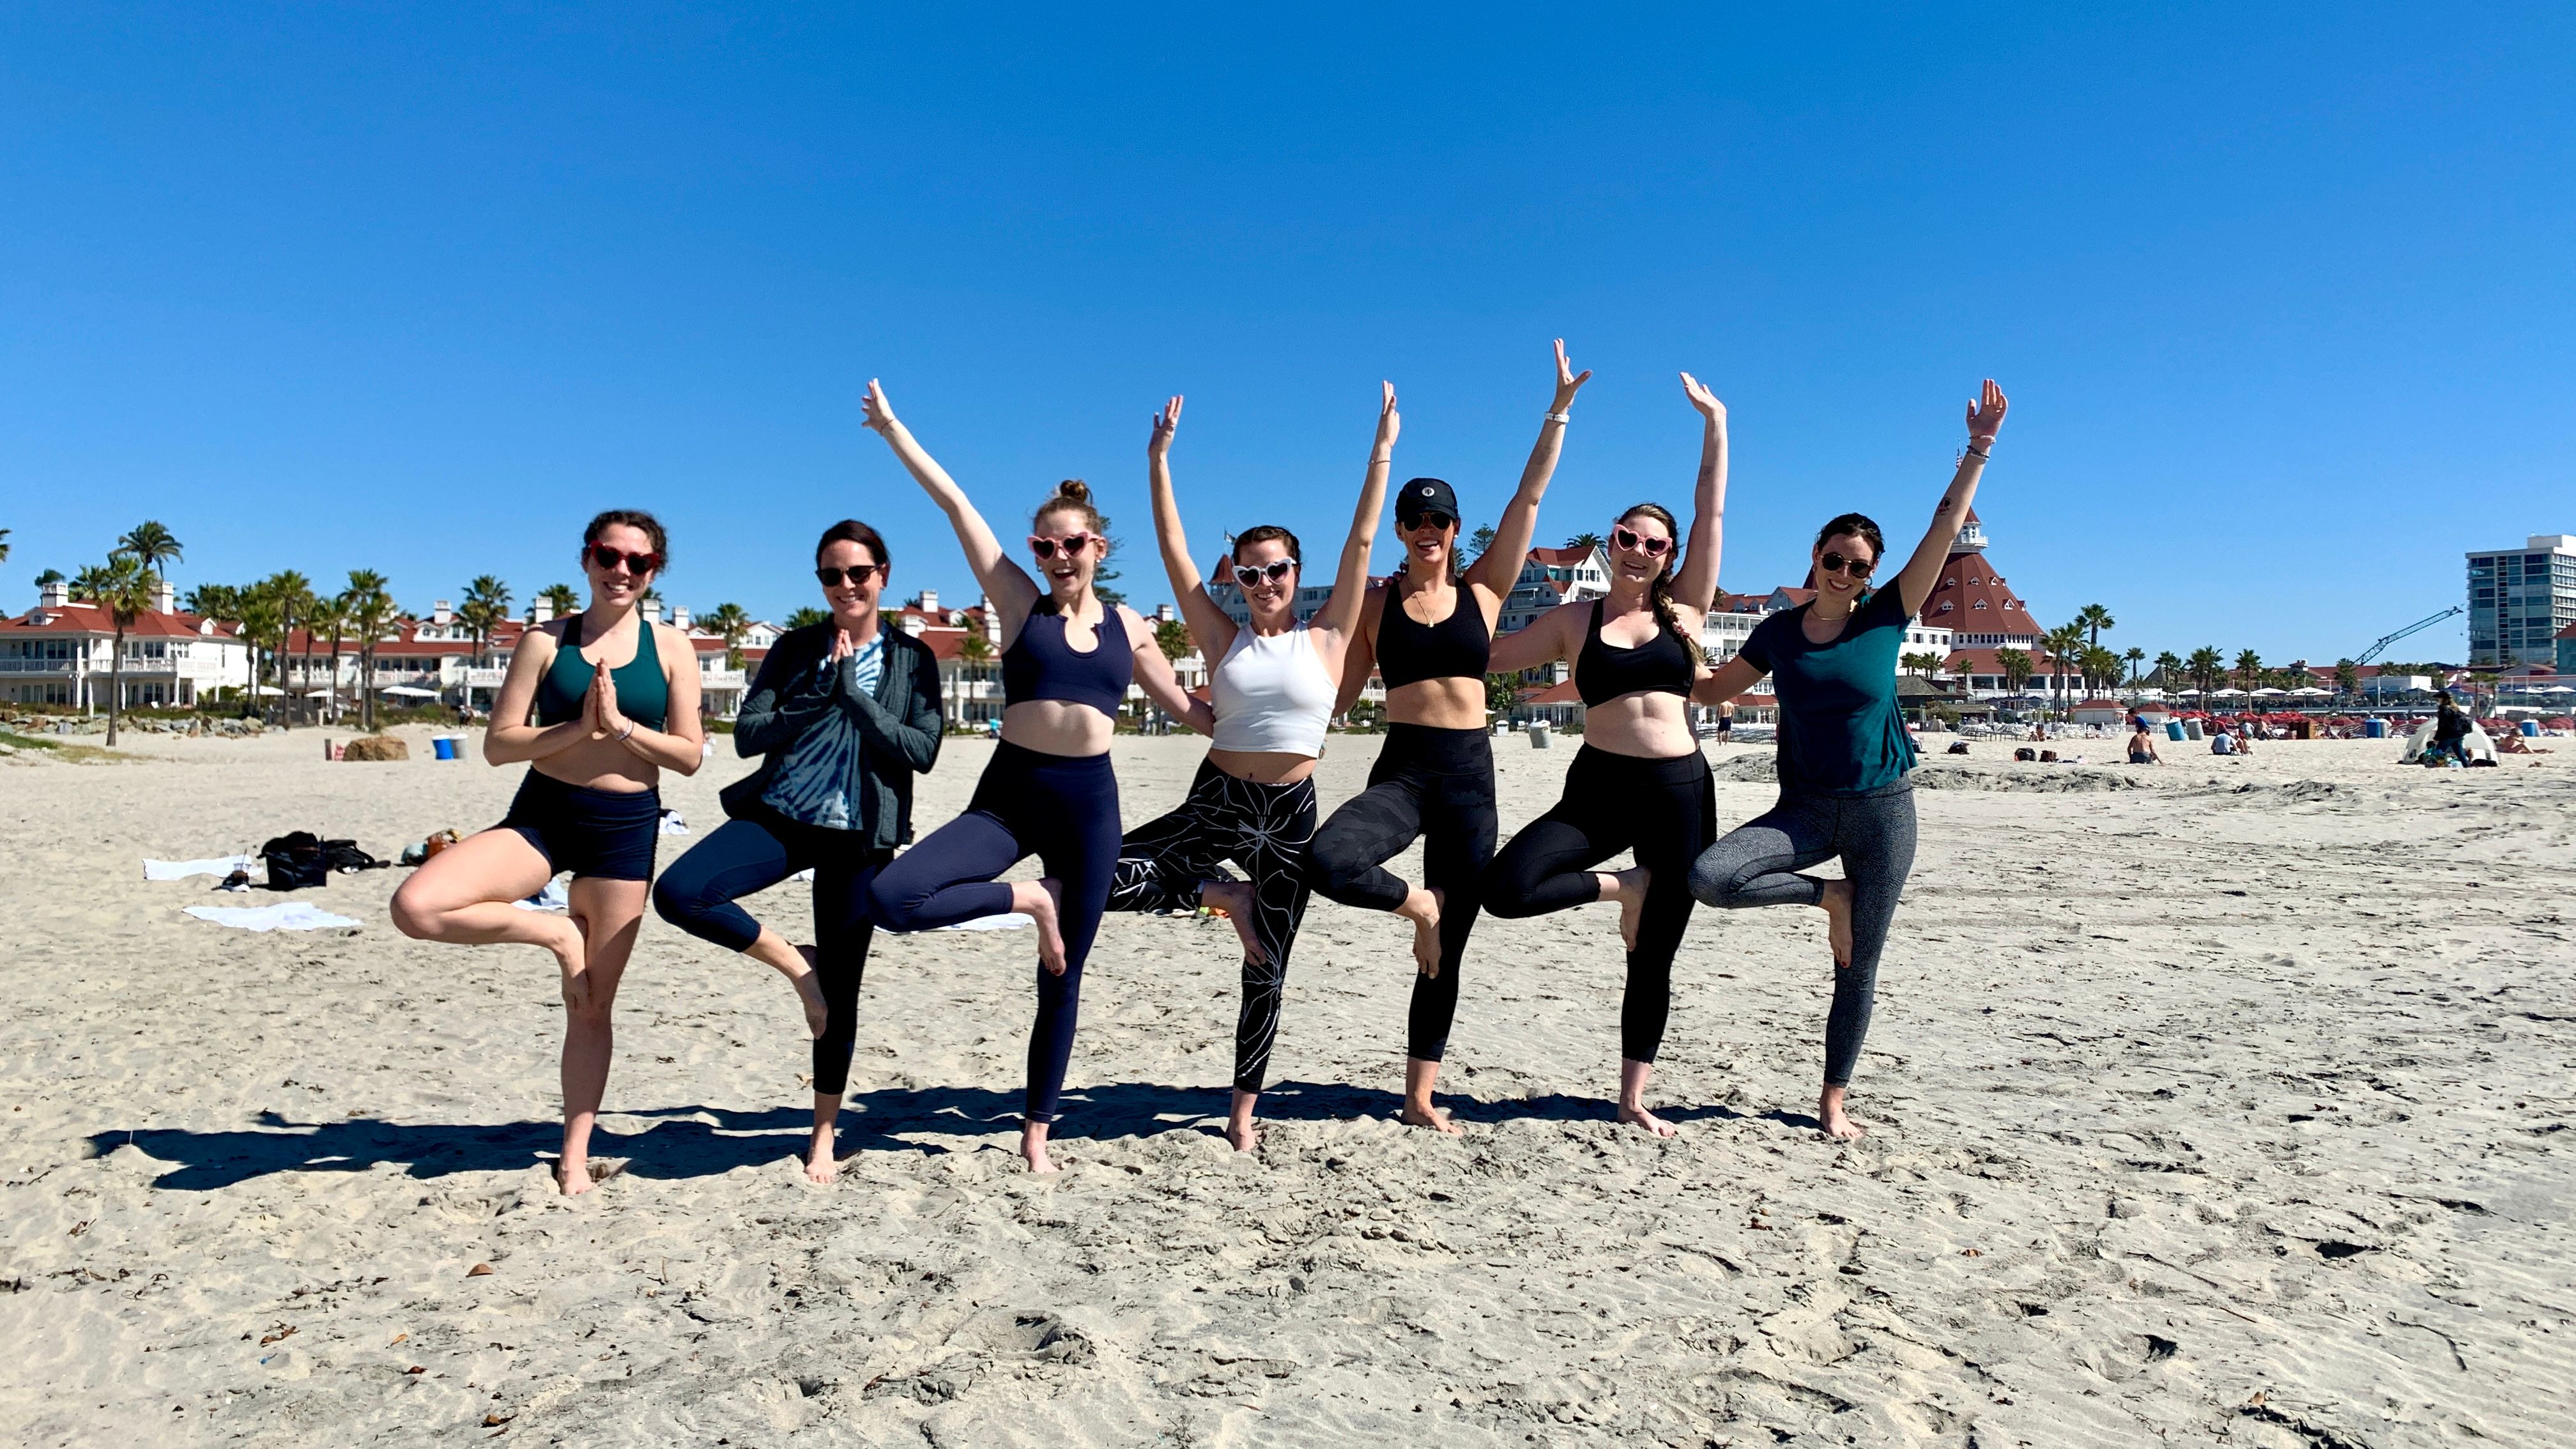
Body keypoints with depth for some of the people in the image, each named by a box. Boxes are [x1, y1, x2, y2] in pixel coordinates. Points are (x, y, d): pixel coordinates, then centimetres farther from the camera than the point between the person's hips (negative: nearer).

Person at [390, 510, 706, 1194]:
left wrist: (622, 726, -15)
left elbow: (689, 755, -2)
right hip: (541, 814, 1)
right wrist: (579, 727, -16)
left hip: (624, 827, -1)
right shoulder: (545, 641, 1)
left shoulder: (671, 647, 2)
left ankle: (575, 1154, 22)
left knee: (591, 1007, 7)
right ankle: (556, 933, -1)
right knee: (416, 908, -24)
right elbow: (498, 744, -3)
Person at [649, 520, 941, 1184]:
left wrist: (854, 694, -15)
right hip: (780, 816, 2)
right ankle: (793, 963, 1)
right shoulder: (795, 648, 6)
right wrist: (821, 693, -12)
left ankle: (824, 1135, 24)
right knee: (677, 894, -24)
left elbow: (922, 753, -9)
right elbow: (747, 735, -2)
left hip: (861, 835, -1)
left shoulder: (912, 658, 2)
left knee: (841, 988, 5)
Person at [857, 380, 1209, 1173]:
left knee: (1062, 980, 8)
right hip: (1008, 796, -1)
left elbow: (1186, 708, 18)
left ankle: (1037, 1134, 25)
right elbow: (955, 504, 2)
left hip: (1090, 803, 1)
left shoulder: (1126, 626, 10)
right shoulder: (1020, 602, 3)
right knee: (890, 898, -23)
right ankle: (1029, 899, 1)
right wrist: (891, 428, 5)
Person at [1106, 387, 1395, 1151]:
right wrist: (1159, 460, 0)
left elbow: (1361, 543, -1)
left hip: (1291, 815, -1)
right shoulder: (1223, 640, 3)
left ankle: (1242, 1112, 23)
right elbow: (1174, 551, 2)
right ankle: (1223, 894, 6)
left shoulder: (1324, 639, 1)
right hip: (1215, 803, 1)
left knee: (1267, 973, 6)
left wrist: (1382, 452, -2)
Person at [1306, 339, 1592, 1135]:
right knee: (1327, 861, -33)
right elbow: (1342, 689, 7)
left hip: (1470, 773, 1)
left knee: (1449, 950, 6)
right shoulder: (1378, 601, 5)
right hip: (1402, 770, -1)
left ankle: (1421, 1096, 20)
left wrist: (1559, 410, 1)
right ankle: (1419, 905, 0)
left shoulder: (1483, 589, 6)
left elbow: (1529, 497, 3)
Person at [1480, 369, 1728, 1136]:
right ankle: (1624, 887, 5)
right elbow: (1486, 654, 12)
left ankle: (1633, 1099, 22)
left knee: (1653, 957, 6)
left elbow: (1712, 513, 6)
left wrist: (1714, 422, 6)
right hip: (1600, 787, 0)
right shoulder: (1573, 620, 6)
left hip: (1681, 791, 0)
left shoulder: (1685, 609, 7)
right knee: (1506, 890, -22)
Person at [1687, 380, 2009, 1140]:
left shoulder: (1885, 619, -1)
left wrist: (1977, 450, -7)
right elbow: (1711, 689, 15)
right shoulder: (1778, 633, 3)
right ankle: (1827, 896, 2)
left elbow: (1945, 529, -4)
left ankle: (1834, 1098, 23)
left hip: (1882, 810, -1)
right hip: (1808, 807, 1)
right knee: (1709, 876, -24)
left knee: (1858, 969, 5)